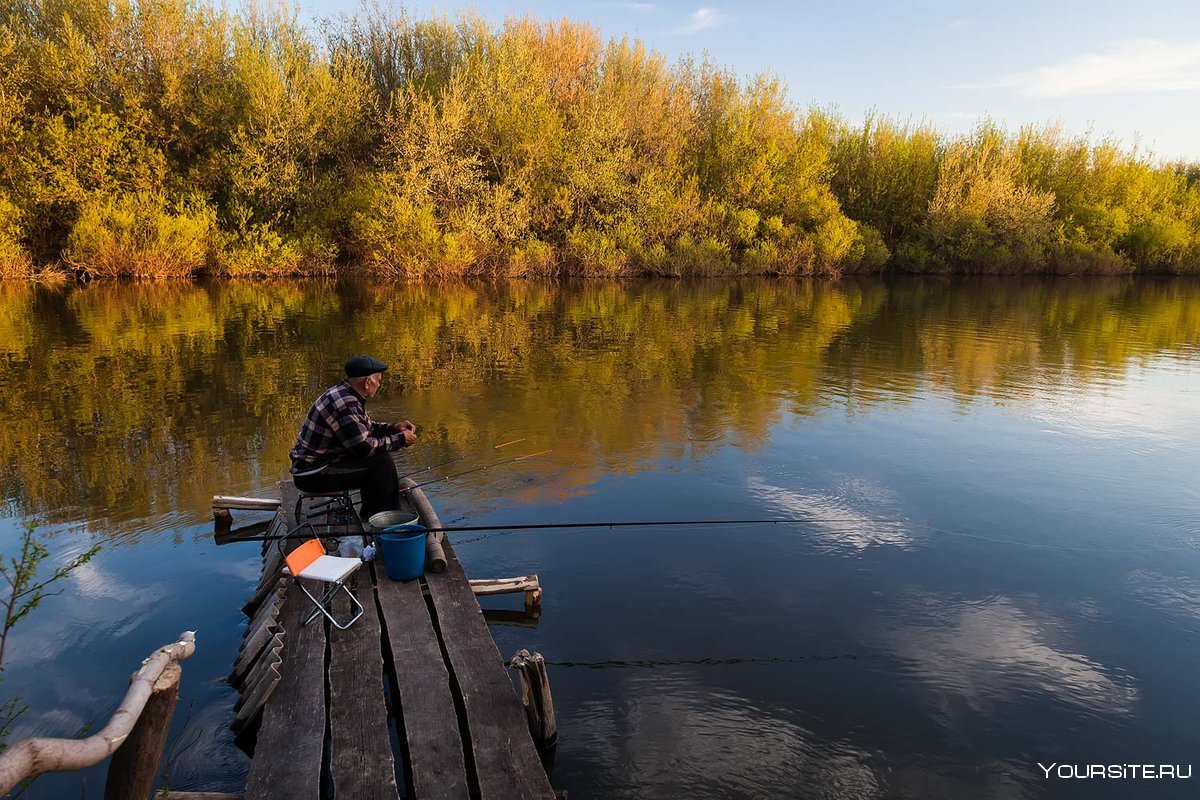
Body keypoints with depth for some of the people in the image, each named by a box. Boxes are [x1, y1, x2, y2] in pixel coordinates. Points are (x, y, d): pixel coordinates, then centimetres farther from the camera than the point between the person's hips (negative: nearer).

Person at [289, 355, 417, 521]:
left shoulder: (346, 395, 8)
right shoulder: (344, 403, -24)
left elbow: (364, 427, 23)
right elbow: (365, 446, -23)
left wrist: (392, 428, 9)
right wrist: (400, 439, -11)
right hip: (313, 475, -11)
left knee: (379, 457, 15)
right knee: (382, 463, -16)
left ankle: (370, 517, 20)